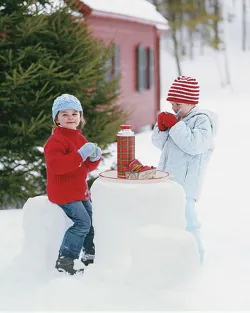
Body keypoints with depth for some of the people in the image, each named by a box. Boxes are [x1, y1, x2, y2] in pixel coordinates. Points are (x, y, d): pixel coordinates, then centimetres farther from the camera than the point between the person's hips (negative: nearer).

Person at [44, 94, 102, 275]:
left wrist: (95, 157, -5)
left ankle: (91, 253, 30)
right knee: (82, 221, -17)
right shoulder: (55, 141, -15)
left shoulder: (80, 138, 14)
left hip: (80, 191, 9)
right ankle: (65, 259, -10)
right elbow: (56, 166, -31)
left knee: (92, 218, 14)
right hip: (63, 193, -9)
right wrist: (81, 154, -33)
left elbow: (89, 167, 19)